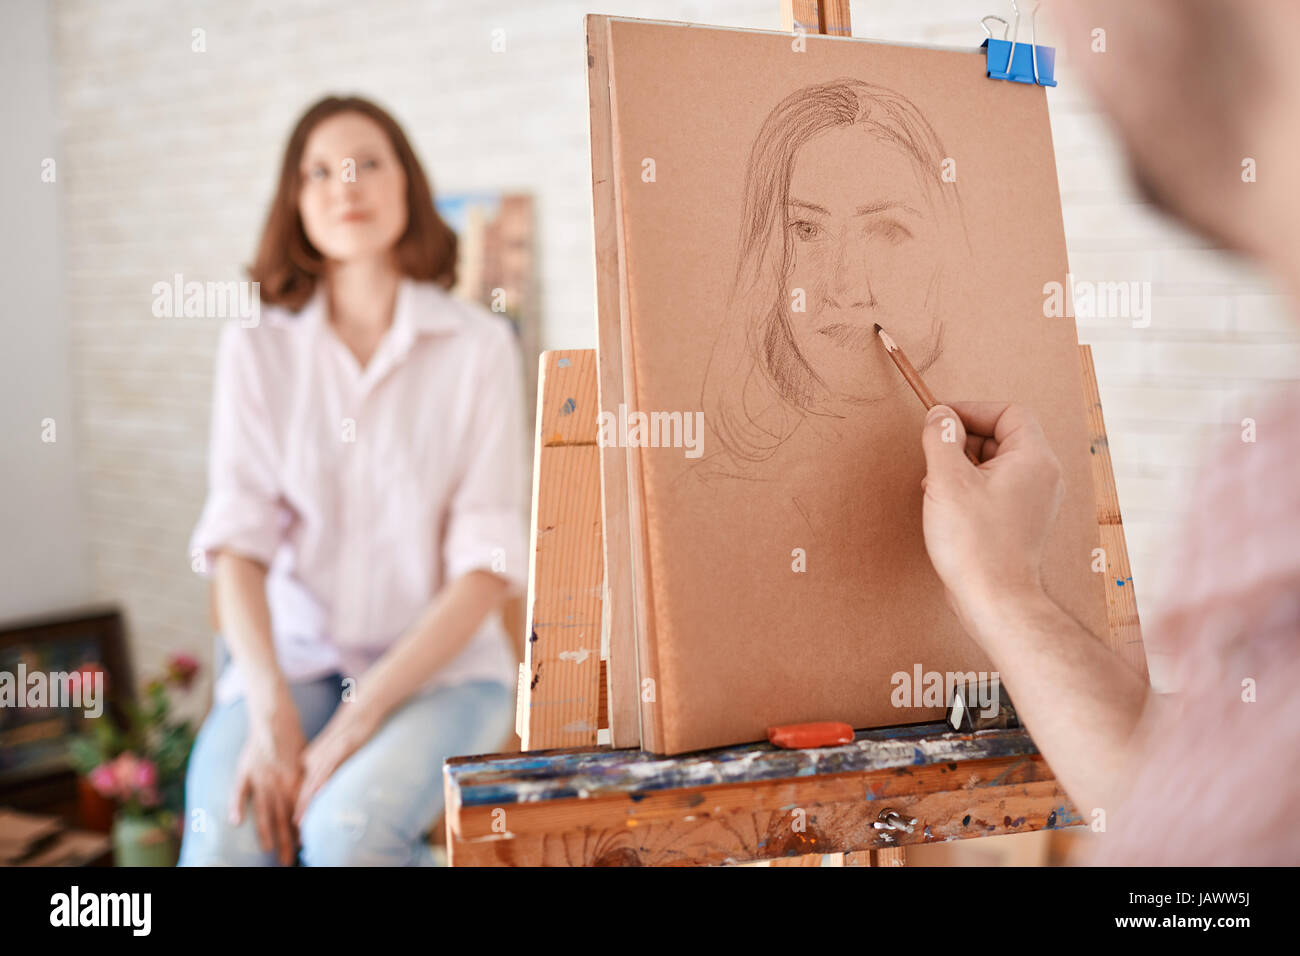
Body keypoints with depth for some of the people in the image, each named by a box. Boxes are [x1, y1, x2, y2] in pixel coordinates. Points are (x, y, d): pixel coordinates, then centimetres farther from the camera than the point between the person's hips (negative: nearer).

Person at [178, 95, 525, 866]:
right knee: (224, 836, -27)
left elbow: (489, 564, -7)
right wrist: (271, 715, -18)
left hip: (439, 663, -1)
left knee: (349, 830, -30)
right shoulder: (258, 348, 4)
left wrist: (358, 722, -16)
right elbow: (237, 540, -3)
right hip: (292, 657, 2)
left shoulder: (479, 346, -3)